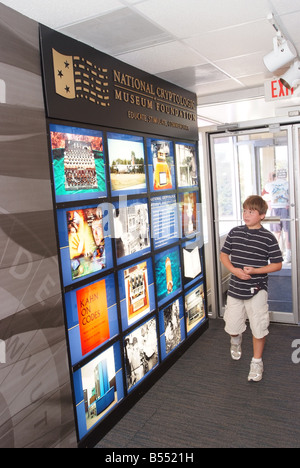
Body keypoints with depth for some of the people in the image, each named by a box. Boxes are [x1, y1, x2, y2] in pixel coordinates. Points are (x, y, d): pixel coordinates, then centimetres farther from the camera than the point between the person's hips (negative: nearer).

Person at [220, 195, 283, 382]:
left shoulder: (268, 237, -8)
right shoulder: (235, 232, 1)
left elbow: (277, 264, -6)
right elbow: (224, 254, 8)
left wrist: (254, 271, -17)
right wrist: (235, 270, -10)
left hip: (257, 290, -3)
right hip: (235, 288, 3)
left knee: (259, 328, 5)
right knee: (233, 327, 12)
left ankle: (257, 362, 26)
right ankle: (236, 339, 49)